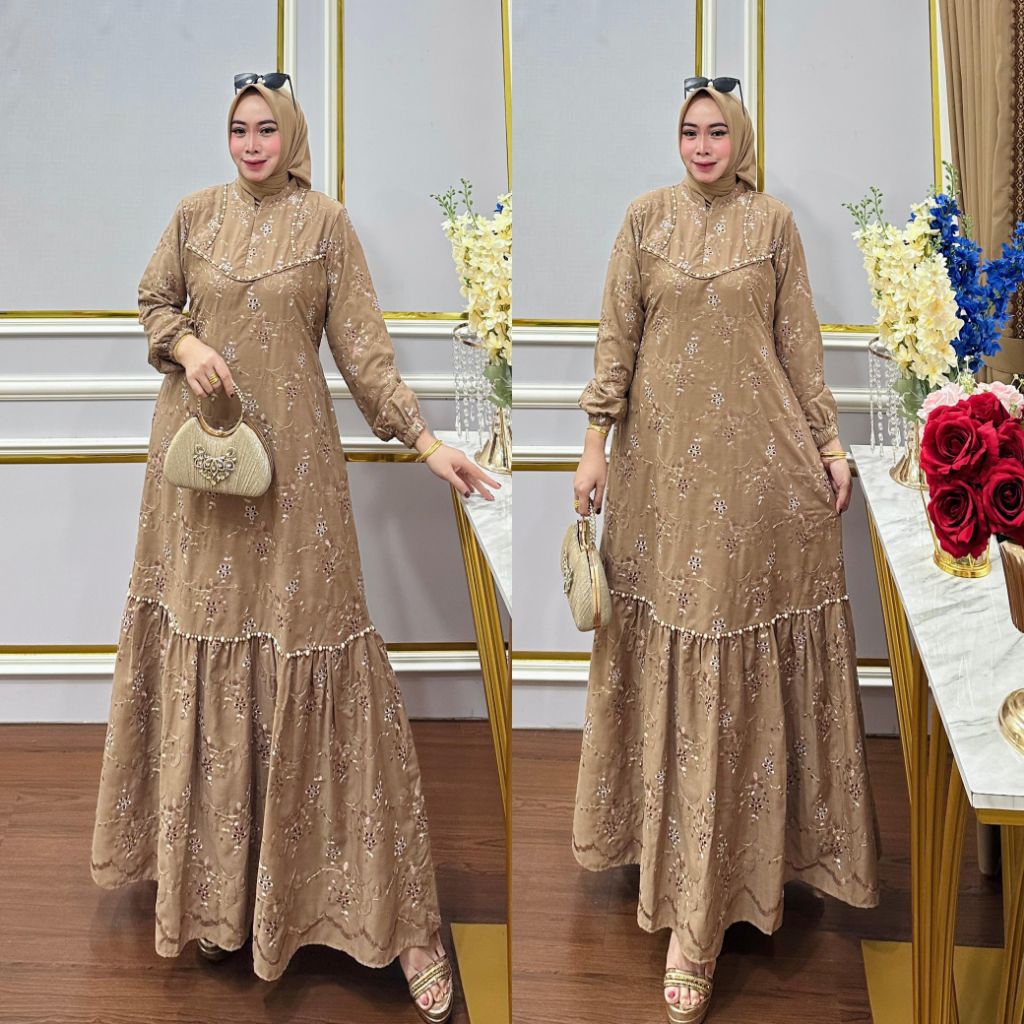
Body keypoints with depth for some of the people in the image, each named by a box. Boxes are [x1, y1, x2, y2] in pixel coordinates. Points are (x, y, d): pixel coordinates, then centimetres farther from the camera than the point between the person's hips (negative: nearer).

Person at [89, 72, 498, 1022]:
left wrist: (426, 440, -9)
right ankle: (211, 882, 19)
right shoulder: (196, 213, 6)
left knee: (301, 636, -5)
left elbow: (362, 346, -1)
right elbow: (154, 300, 16)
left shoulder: (325, 223, 0)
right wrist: (186, 347, -6)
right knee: (203, 636, 5)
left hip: (290, 454, -3)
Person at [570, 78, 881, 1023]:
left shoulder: (774, 222, 4)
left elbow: (800, 341, 6)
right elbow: (617, 335, 4)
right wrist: (596, 440, -1)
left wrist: (828, 442, 4)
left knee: (749, 641, -1)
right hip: (666, 454, 1)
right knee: (672, 651, 3)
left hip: (758, 456, 0)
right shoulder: (647, 217, 4)